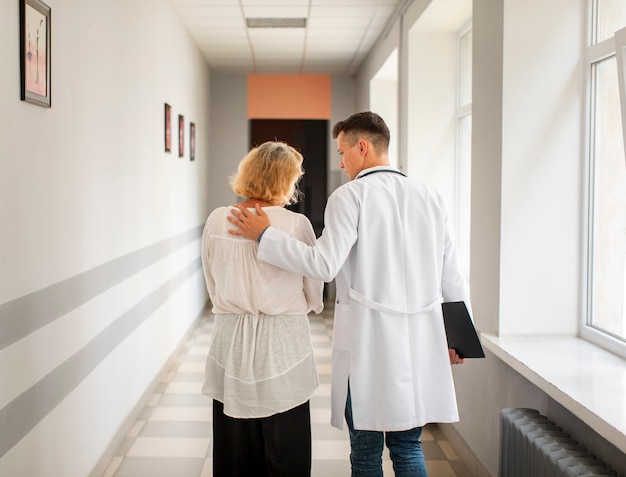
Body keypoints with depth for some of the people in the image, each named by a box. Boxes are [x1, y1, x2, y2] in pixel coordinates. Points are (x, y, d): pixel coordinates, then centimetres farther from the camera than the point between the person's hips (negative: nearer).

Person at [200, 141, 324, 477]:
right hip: (281, 345, -3)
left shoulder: (216, 221, -2)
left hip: (231, 345, 3)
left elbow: (213, 288, 8)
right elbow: (314, 297, -1)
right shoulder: (295, 224, -11)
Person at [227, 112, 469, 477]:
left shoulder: (350, 196, -8)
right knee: (408, 447, 15)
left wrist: (265, 234, -6)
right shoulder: (430, 197, 8)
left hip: (367, 342, -5)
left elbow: (324, 265, -16)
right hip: (419, 340, 5)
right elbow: (453, 277, 9)